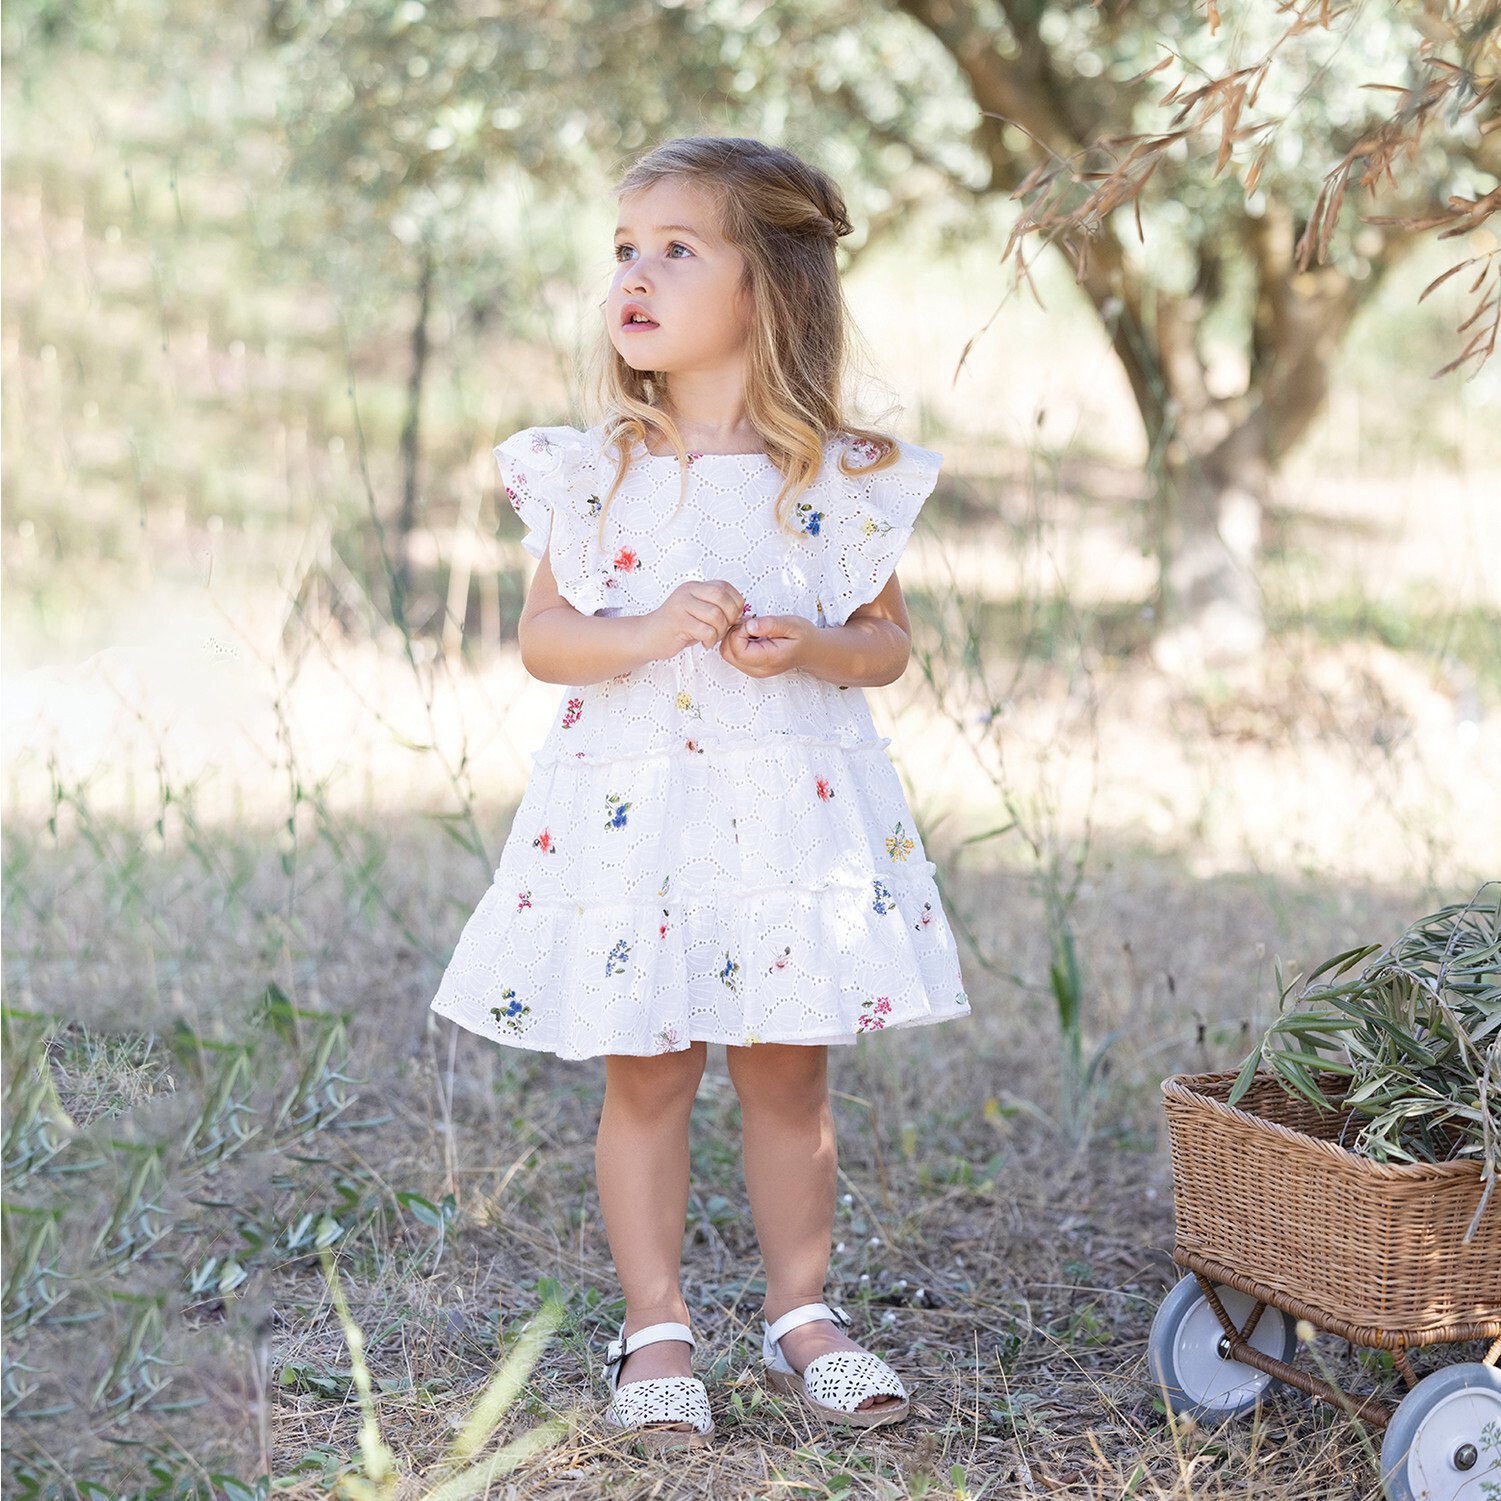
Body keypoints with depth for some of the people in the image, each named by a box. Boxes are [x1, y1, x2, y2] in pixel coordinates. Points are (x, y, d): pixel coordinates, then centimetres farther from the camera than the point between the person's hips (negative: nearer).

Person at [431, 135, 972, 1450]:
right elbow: (543, 636, -1)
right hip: (631, 808, 0)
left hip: (796, 807, 0)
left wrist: (807, 648, -16)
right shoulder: (596, 471, 0)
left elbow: (889, 639, 5)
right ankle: (655, 1330, 18)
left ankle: (802, 1313, 25)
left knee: (789, 1073, 9)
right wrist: (650, 631, -19)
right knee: (646, 1074, 5)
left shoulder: (841, 477, 0)